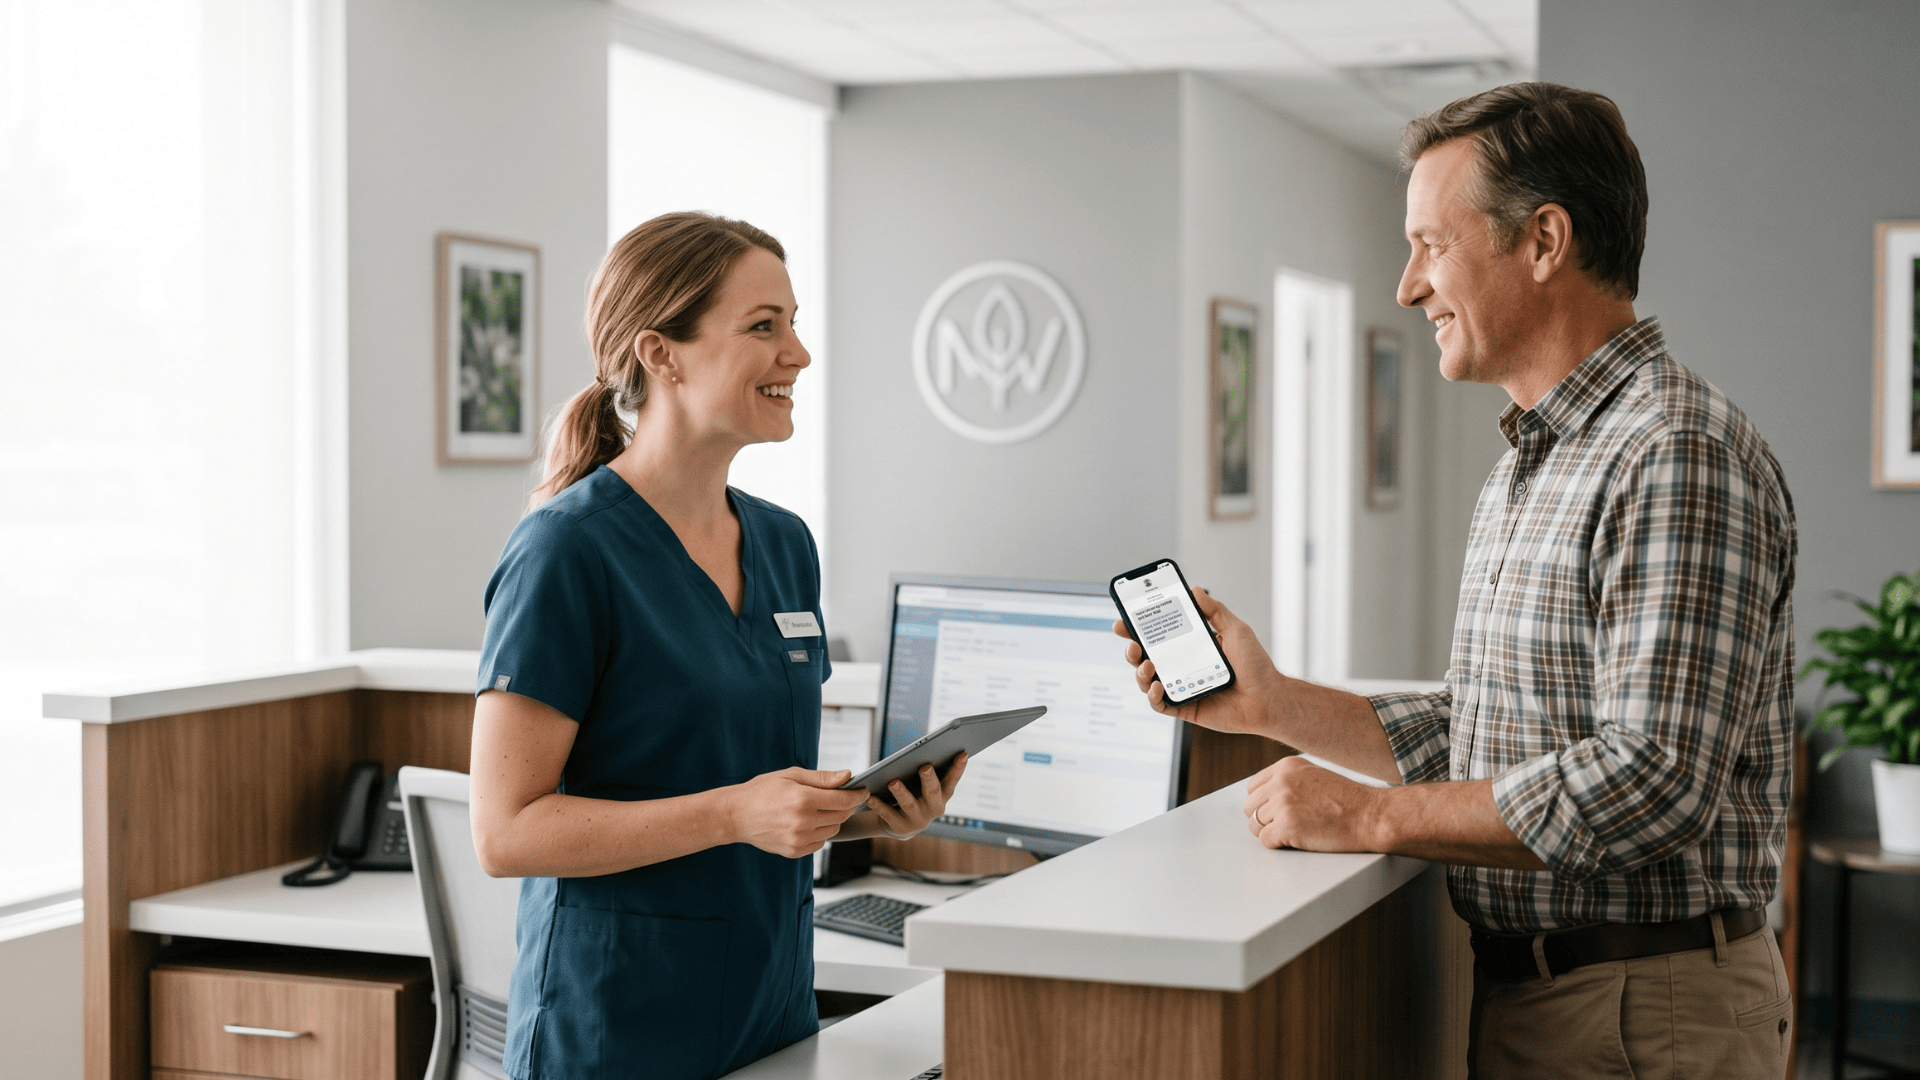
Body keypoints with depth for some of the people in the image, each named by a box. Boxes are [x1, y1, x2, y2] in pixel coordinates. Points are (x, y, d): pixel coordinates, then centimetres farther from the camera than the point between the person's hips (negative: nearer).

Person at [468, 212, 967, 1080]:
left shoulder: (785, 544, 8)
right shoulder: (568, 550, -14)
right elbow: (507, 830, -17)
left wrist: (873, 811, -3)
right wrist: (733, 813, -24)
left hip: (773, 1009, 7)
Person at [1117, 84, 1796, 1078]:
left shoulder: (1677, 456, -18)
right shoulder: (1521, 474, 15)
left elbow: (1652, 782, -26)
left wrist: (1369, 818, -21)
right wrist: (1274, 704, 7)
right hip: (1510, 992, 9)